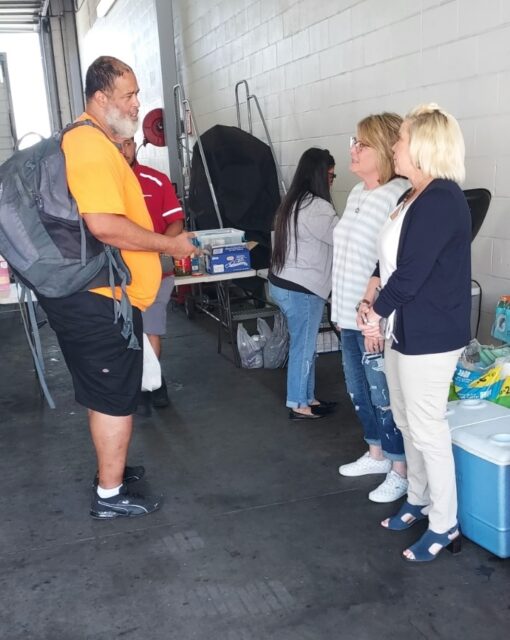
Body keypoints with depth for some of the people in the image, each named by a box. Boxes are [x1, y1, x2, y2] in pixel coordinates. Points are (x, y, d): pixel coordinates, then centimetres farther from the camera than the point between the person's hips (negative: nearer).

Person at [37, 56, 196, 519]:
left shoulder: (97, 143, 16)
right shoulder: (92, 147, -19)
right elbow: (103, 224, -29)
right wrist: (167, 244, -18)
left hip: (93, 296, 11)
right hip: (99, 300, -11)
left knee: (107, 392, 21)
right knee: (116, 395, 1)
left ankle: (111, 466, 38)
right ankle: (111, 495, 15)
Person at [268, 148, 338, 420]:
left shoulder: (292, 202, 10)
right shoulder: (316, 207, -20)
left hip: (282, 282, 9)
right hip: (301, 288, -9)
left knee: (304, 345, 18)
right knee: (303, 347, 4)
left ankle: (307, 398, 29)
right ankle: (298, 405, 16)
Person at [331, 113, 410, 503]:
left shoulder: (399, 196, -19)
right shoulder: (357, 193, 10)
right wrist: (341, 309, 17)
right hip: (350, 315, 9)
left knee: (384, 397, 5)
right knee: (359, 391, 20)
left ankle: (401, 470, 24)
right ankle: (377, 454, 40)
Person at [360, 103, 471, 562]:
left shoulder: (441, 200, -20)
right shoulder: (417, 197, 12)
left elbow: (412, 271, -22)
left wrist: (377, 313, -9)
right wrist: (376, 303, 2)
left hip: (430, 335, -10)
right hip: (404, 329, 10)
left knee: (427, 428, 0)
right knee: (407, 422, 19)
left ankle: (445, 525, 16)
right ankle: (418, 501, 36)